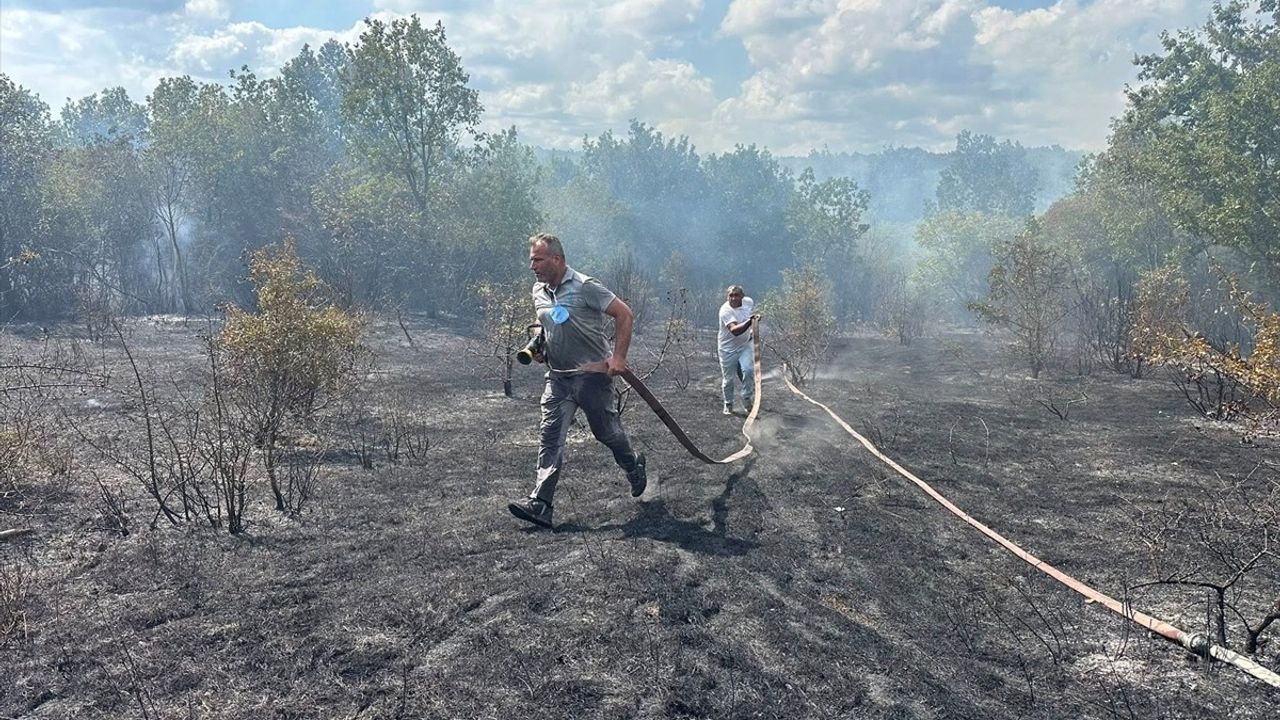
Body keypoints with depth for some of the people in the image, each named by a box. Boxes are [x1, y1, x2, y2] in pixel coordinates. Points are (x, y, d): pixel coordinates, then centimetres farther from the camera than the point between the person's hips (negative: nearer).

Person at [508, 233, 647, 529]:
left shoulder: (584, 286, -15)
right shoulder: (538, 292, 7)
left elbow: (624, 314, -13)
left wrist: (618, 357, -16)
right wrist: (537, 346, 6)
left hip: (593, 374, -6)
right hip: (558, 376, 6)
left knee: (606, 430, 10)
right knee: (550, 436, -5)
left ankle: (633, 465, 40)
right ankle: (540, 504, -9)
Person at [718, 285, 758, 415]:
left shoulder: (749, 302, -7)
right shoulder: (725, 310, -25)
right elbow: (734, 331, -39)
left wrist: (753, 330, 13)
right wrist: (749, 321, -50)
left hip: (744, 345, 3)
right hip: (728, 349, -3)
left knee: (748, 370, -19)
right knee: (728, 378, 5)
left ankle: (747, 399, -1)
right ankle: (728, 405, 26)